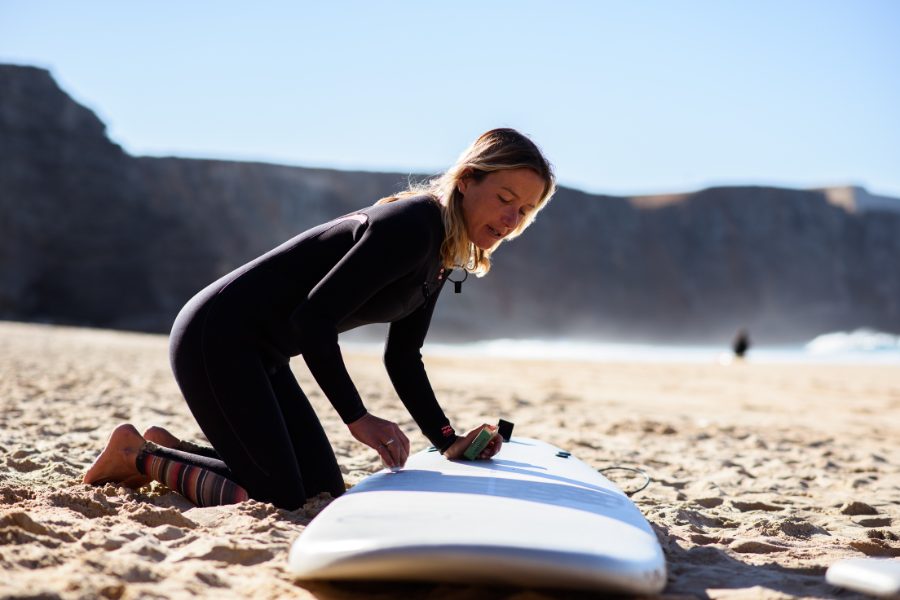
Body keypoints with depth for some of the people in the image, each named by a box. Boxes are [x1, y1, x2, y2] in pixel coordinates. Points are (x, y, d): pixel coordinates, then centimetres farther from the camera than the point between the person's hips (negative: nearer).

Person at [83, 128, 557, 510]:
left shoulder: (442, 256, 7)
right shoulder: (411, 227, -23)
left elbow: (403, 360, 11)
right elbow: (315, 318, -26)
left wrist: (448, 442, 3)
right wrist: (358, 419, -24)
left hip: (259, 354, 10)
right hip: (216, 337, -10)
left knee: (323, 493, 13)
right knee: (277, 499, -11)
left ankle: (165, 447, 22)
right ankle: (138, 455, 6)